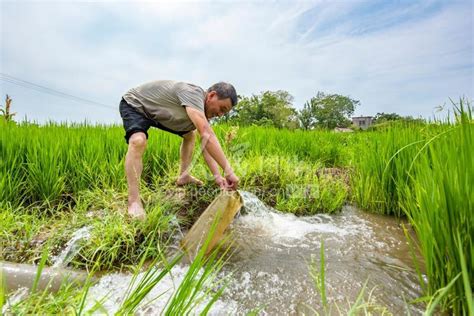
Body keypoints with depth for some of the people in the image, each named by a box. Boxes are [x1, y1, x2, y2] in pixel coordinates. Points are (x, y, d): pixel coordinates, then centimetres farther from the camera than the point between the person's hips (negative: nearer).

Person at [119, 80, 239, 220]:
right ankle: (134, 201, -29)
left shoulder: (204, 111, -8)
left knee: (190, 134, 11)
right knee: (138, 141, -35)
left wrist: (217, 176, -24)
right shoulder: (193, 93, -35)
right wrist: (228, 170, -48)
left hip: (157, 113, 8)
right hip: (134, 104, -8)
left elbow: (207, 145, -12)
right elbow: (207, 135, -47)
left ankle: (183, 176, 18)